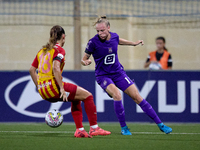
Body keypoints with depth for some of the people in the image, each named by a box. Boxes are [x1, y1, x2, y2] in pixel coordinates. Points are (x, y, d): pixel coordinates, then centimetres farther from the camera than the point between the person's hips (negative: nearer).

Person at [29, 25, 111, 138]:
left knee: (76, 99, 27)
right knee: (87, 95, 1)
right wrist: (62, 89, -21)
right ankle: (94, 128, -1)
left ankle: (79, 129, 18)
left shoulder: (42, 51, 19)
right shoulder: (59, 50, -5)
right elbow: (55, 68, -21)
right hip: (53, 86, -9)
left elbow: (32, 70, 20)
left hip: (43, 91, 9)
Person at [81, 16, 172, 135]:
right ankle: (124, 128, -14)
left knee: (137, 97, -1)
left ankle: (160, 124, 7)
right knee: (117, 95, -31)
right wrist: (86, 62, -30)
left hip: (118, 72, 4)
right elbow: (84, 59, -7)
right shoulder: (93, 42, -17)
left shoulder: (114, 36, -5)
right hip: (103, 75, -4)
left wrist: (134, 43, 28)